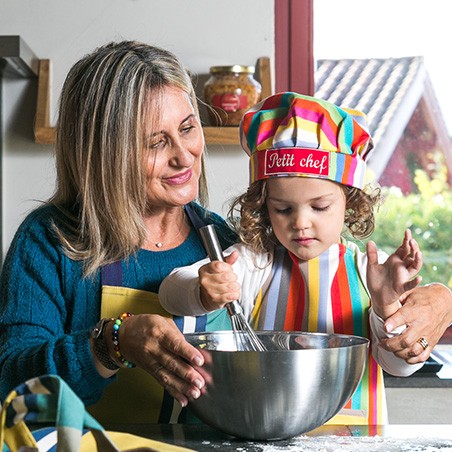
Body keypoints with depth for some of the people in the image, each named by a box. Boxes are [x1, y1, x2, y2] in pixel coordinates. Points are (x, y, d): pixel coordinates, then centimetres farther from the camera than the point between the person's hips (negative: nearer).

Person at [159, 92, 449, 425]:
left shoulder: (373, 271, 2)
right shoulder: (251, 263, 1)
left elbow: (402, 365, -2)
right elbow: (171, 292, -9)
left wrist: (387, 307, -21)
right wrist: (205, 294, -31)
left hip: (355, 435, -1)